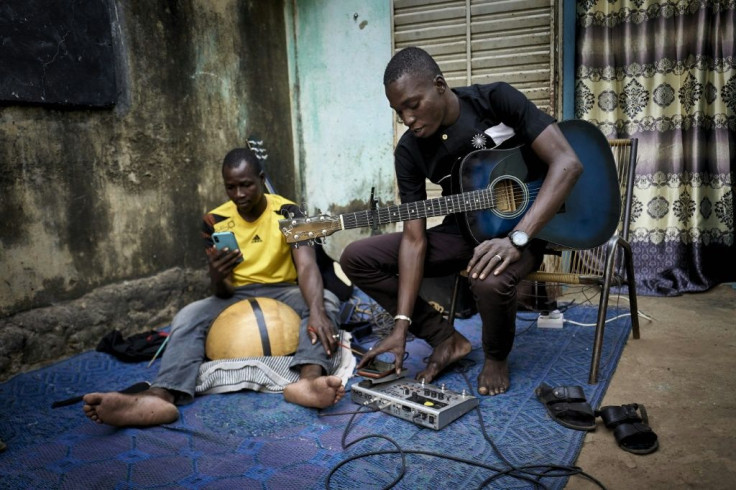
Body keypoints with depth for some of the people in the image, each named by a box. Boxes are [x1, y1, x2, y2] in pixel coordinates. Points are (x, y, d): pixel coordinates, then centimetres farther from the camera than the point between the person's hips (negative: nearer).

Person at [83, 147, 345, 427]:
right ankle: (161, 396, -51)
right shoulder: (215, 221, -4)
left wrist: (316, 311, -46)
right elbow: (223, 293, -6)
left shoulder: (286, 212, -10)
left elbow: (306, 265, -25)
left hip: (281, 293, -1)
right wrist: (218, 277, -33)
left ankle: (308, 380, -60)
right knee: (188, 316, -26)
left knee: (326, 299, -33)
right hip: (236, 297, 2)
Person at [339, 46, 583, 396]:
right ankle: (446, 339, 0)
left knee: (490, 279, -40)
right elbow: (414, 238, -11)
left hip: (521, 226, -4)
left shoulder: (495, 99, -15)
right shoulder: (409, 151, -7)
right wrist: (401, 326, -18)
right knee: (356, 258, -7)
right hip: (462, 230, 5)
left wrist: (516, 239, -33)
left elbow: (567, 162, -21)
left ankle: (497, 357, -3)